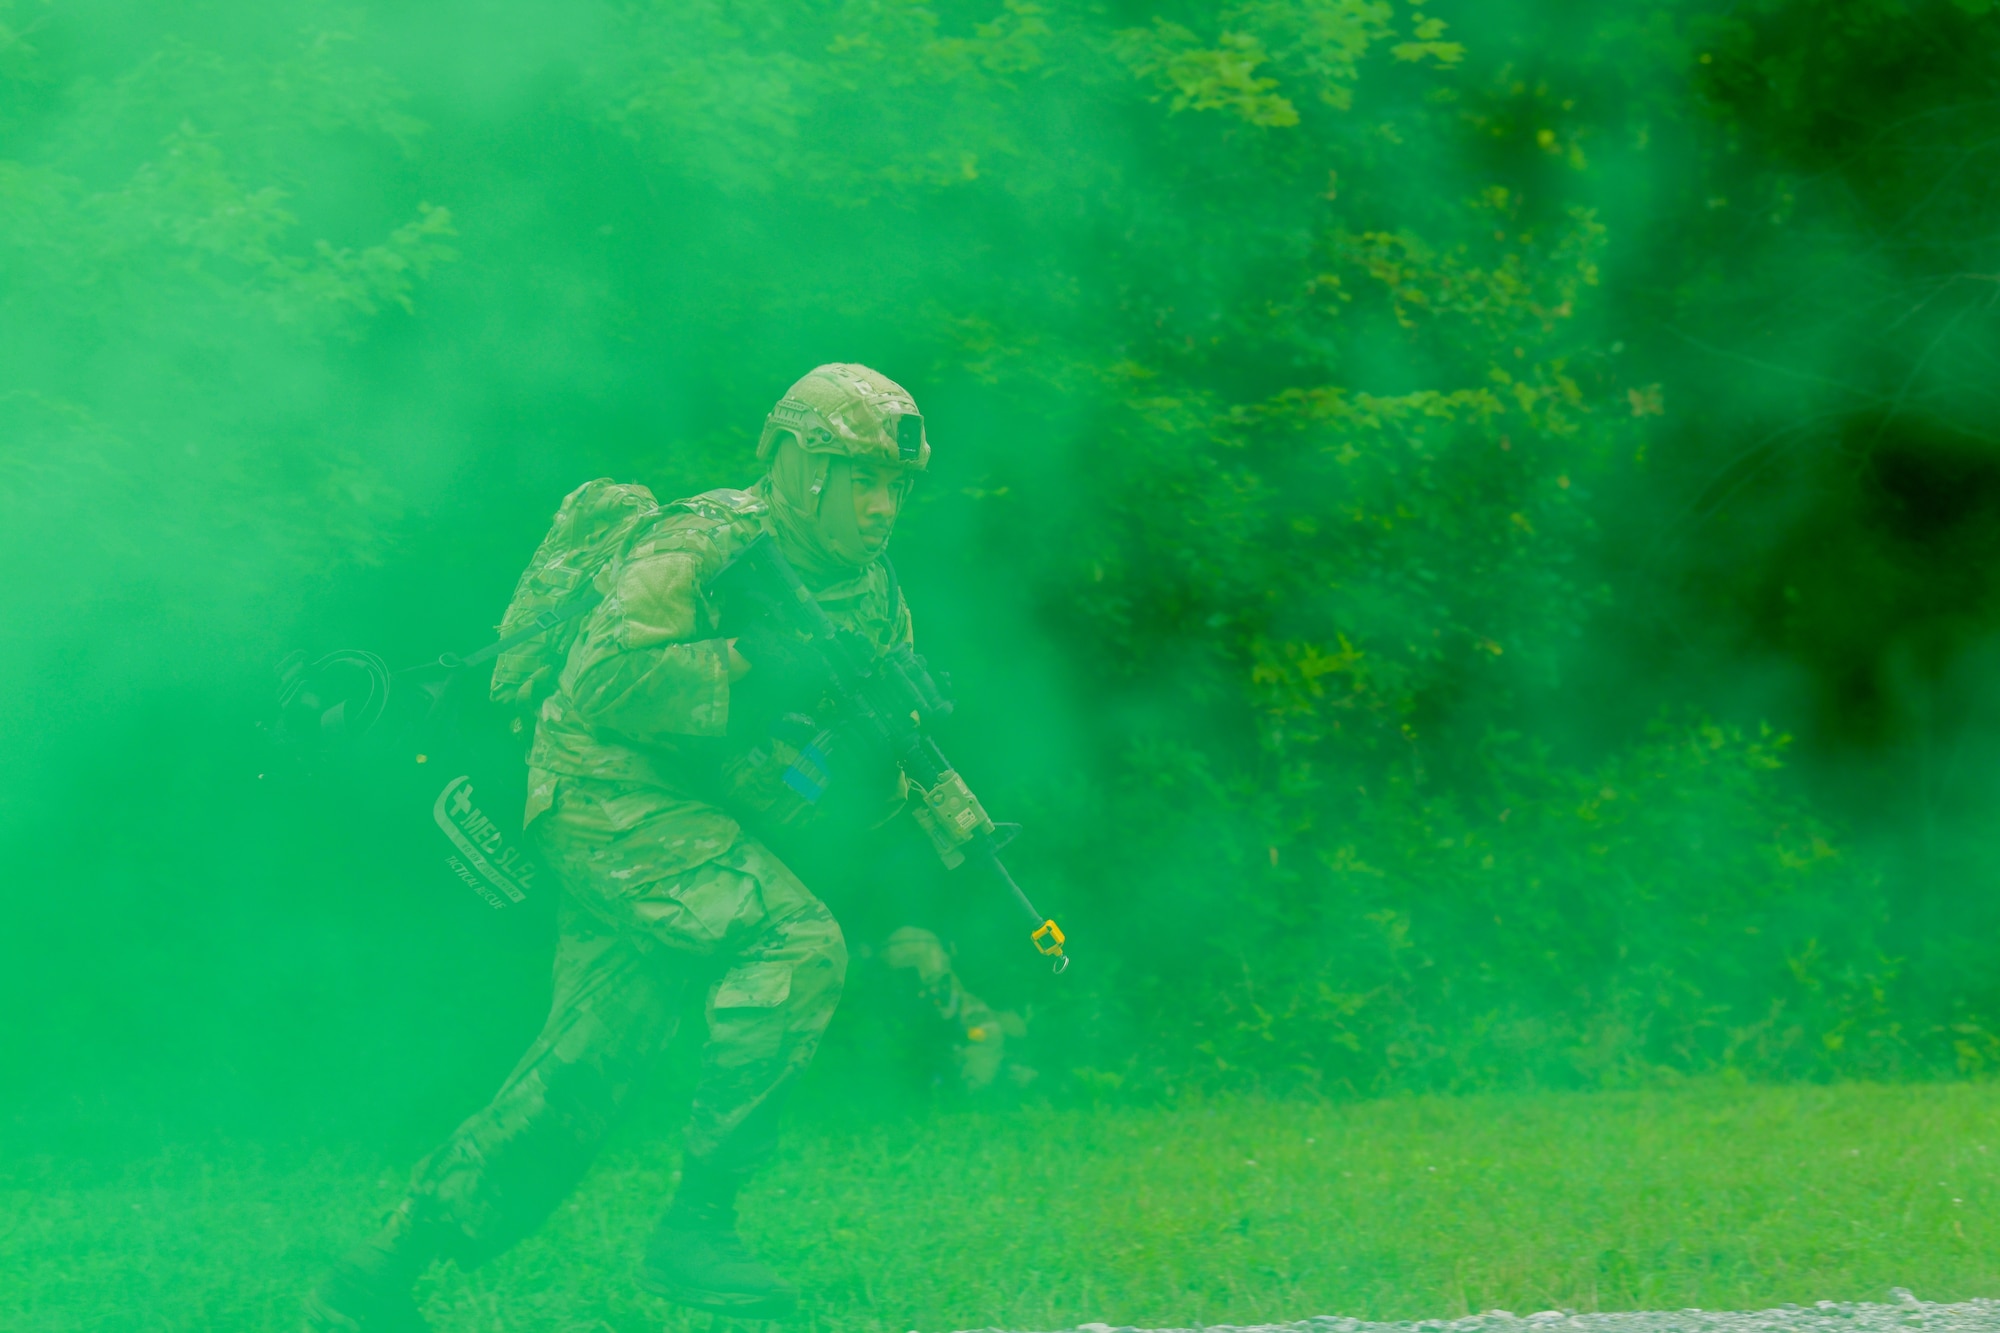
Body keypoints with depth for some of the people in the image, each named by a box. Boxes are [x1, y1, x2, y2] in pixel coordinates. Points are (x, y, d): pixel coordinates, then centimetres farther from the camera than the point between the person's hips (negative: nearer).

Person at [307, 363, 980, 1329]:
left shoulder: (872, 598, 11)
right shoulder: (707, 545, -14)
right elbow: (604, 679, -25)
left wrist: (879, 775, -6)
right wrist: (753, 670, -29)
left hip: (704, 827, 8)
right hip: (613, 792, -8)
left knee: (576, 1081, 5)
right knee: (798, 942, -26)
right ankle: (694, 1224, -23)